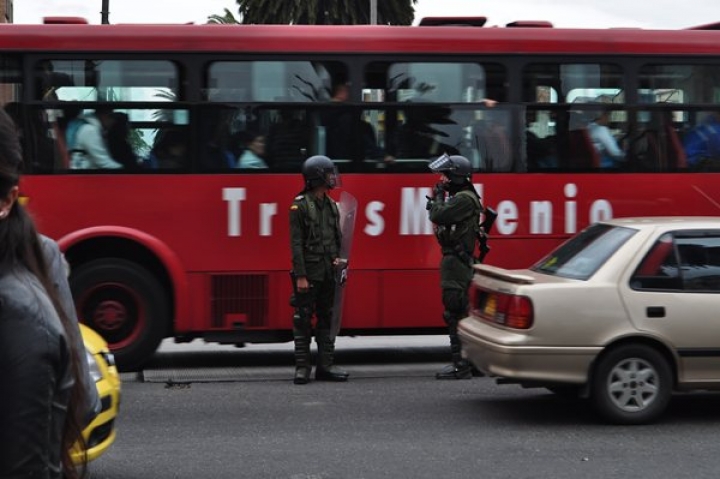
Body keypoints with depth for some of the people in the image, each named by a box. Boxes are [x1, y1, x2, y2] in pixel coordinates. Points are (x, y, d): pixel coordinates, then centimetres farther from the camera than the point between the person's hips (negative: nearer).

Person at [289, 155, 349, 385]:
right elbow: (296, 243, -13)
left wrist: (337, 258, 4)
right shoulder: (300, 206, -9)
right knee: (303, 320, -2)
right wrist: (300, 276, -17)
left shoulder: (331, 205, 12)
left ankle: (325, 365, 14)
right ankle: (302, 367, 3)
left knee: (327, 318, 9)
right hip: (309, 272, -7)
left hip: (328, 273, 7)